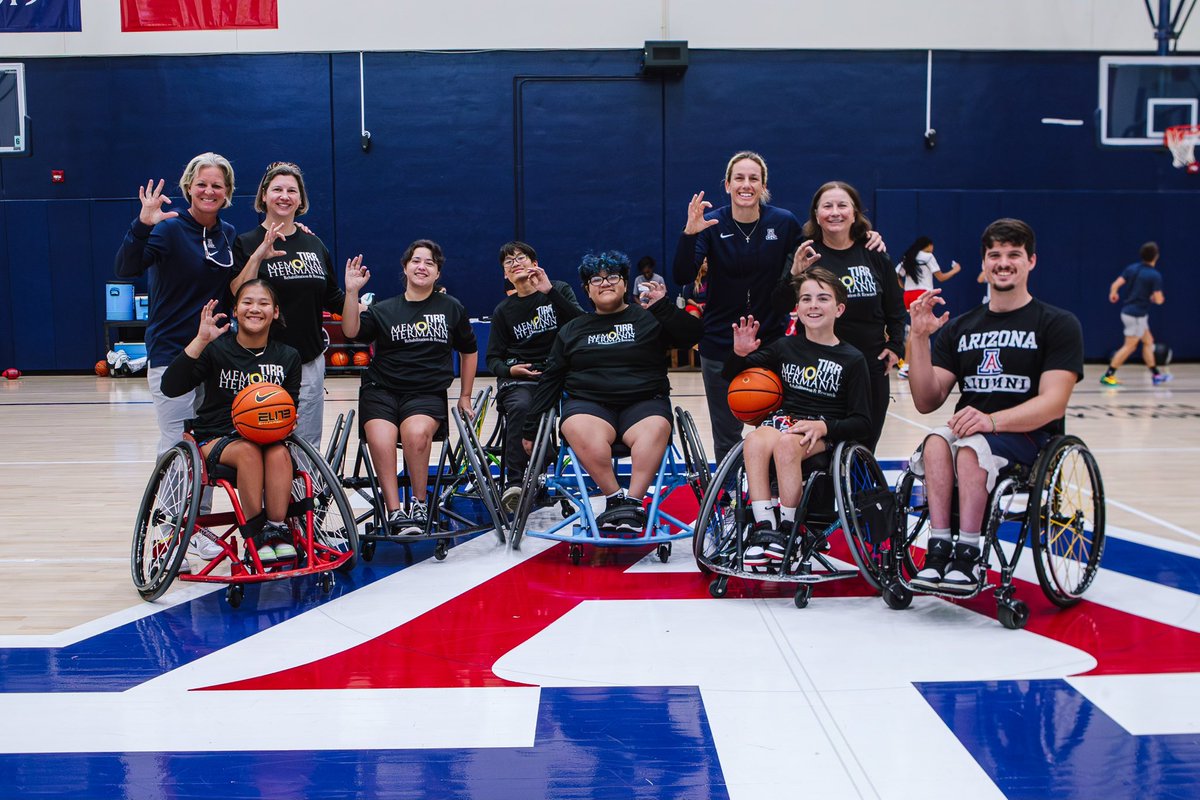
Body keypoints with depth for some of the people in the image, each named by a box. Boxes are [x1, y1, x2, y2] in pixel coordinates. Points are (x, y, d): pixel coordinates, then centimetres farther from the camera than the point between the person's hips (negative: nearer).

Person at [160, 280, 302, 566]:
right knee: (249, 451, -35)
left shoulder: (287, 357, 6)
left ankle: (278, 531, -28)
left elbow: (292, 406, 13)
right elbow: (170, 387, -16)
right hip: (216, 438, -2)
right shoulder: (217, 350, -4)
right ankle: (254, 535, -27)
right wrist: (200, 340, -24)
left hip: (267, 437, 2)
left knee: (279, 453, -33)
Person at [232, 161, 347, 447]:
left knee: (307, 446, 9)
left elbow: (332, 298, 19)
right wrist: (257, 256, -25)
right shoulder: (247, 243, -1)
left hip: (310, 362, 4)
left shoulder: (314, 244, 12)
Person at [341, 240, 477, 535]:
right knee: (380, 440, -31)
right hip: (381, 390, 1)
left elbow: (469, 350, 25)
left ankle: (419, 505, -17)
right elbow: (352, 331, -4)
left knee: (416, 431, -34)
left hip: (428, 393, -1)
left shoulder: (451, 308, 14)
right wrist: (352, 292, -15)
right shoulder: (383, 310, 12)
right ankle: (396, 513, -23)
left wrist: (465, 397, 23)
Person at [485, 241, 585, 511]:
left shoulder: (559, 290, 10)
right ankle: (514, 482, -34)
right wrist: (509, 369, -10)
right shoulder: (503, 311, 15)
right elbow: (493, 358, 14)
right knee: (520, 406, -32)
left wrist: (549, 291, -13)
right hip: (517, 376, 0)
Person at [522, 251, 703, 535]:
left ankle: (633, 501, -39)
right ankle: (615, 497, -29)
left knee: (656, 429, -36)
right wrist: (531, 426, 17)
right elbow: (551, 379, 22)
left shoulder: (649, 319, 14)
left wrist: (662, 306, -7)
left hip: (644, 402, -1)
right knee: (579, 429, -35)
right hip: (588, 403, 1)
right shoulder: (572, 330, 22)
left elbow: (693, 334, 1)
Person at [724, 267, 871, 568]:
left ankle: (787, 530, -25)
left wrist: (823, 426, -17)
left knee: (787, 442, -37)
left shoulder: (852, 359, 4)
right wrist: (739, 354, -5)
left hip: (826, 434, -3)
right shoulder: (785, 347, 13)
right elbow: (732, 375, 18)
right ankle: (764, 529, -32)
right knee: (755, 440, -33)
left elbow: (862, 423, 0)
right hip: (783, 419, 3)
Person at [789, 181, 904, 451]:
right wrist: (796, 274, -25)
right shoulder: (807, 254, -1)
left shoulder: (874, 254, 6)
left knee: (865, 447, 8)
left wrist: (895, 346, 7)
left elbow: (895, 307, 15)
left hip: (872, 366, 3)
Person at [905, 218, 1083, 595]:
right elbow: (927, 402, 7)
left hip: (1030, 437, -3)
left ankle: (967, 556, -31)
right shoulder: (958, 328, 16)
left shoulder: (1058, 324, 4)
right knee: (936, 442, -32)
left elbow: (1053, 404, -9)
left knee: (971, 447, -35)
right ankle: (939, 550, -33)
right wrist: (920, 337, -5)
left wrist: (992, 420, -25)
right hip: (968, 430, 4)